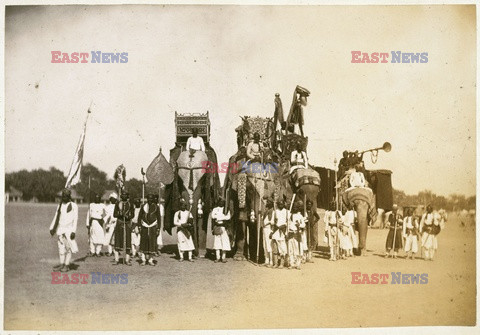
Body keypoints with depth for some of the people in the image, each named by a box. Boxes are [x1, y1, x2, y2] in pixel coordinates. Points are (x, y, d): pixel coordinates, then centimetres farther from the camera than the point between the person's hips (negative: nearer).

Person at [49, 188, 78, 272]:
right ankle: (62, 264, 12)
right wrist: (52, 228, 13)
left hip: (69, 229, -5)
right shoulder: (60, 205, 14)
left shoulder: (74, 206, -2)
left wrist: (73, 231, -14)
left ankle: (67, 265, -1)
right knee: (61, 247, 5)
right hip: (60, 229, 5)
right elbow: (56, 217, 19)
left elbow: (75, 219, -7)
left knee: (68, 247, -5)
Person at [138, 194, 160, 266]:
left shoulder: (156, 207, 4)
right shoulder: (143, 206, 5)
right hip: (144, 227, 1)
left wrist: (158, 229, 2)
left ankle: (151, 260, 5)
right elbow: (139, 217, 8)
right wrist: (139, 226, 1)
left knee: (152, 243, -2)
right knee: (144, 243, 1)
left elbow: (159, 218, 6)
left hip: (153, 227, 0)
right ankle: (143, 260, 8)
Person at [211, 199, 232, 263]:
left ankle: (223, 257, -4)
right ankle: (217, 257, 0)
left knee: (224, 242, -4)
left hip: (223, 227, 0)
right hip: (216, 227, 0)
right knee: (217, 242, -2)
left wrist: (218, 217, -5)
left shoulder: (226, 209, 12)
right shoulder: (215, 209, 13)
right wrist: (223, 217, -6)